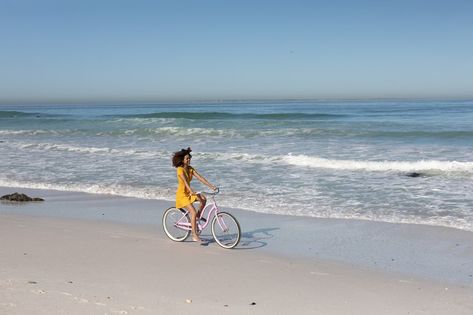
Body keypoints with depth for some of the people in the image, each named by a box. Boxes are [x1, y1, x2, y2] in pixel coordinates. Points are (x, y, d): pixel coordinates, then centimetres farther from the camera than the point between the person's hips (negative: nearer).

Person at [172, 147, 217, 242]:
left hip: (189, 193, 7)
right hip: (182, 194, -7)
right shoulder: (180, 169, -16)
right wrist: (191, 191, -45)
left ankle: (198, 216, 4)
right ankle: (194, 235, -10)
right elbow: (184, 181, -31)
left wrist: (211, 186, -13)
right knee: (193, 212, -18)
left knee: (203, 199, -19)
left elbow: (200, 178, -3)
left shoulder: (190, 169, 5)